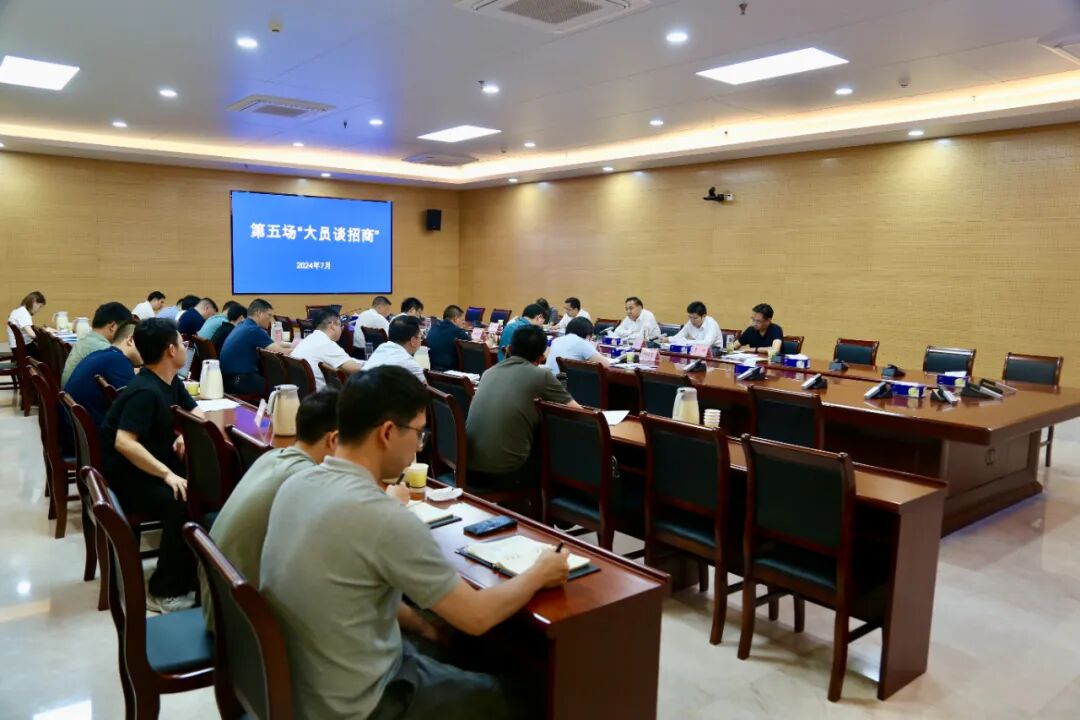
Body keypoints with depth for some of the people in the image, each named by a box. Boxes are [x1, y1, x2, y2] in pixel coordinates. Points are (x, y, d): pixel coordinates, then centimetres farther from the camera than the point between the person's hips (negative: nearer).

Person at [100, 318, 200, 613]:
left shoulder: (170, 382, 4)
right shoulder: (146, 392, -25)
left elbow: (196, 413, 17)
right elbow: (124, 443, -34)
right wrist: (168, 474, -36)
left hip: (153, 465, 9)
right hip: (127, 476, -9)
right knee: (183, 503, -31)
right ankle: (165, 592, -17)